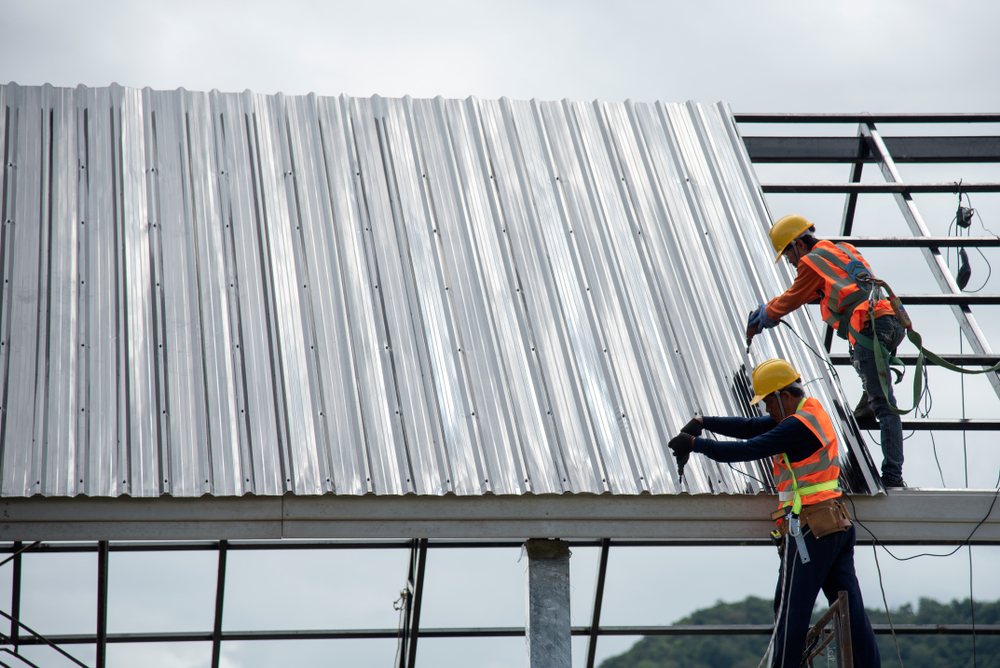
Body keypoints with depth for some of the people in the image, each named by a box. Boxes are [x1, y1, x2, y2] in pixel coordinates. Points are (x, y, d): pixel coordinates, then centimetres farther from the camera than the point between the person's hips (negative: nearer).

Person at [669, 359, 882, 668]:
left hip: (810, 530, -10)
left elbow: (748, 450, -18)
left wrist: (695, 443, -11)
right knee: (851, 611, 7)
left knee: (790, 613, -3)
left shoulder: (798, 426, -14)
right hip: (839, 525, 10)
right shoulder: (811, 411, 16)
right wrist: (703, 422, 6)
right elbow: (751, 428, 15)